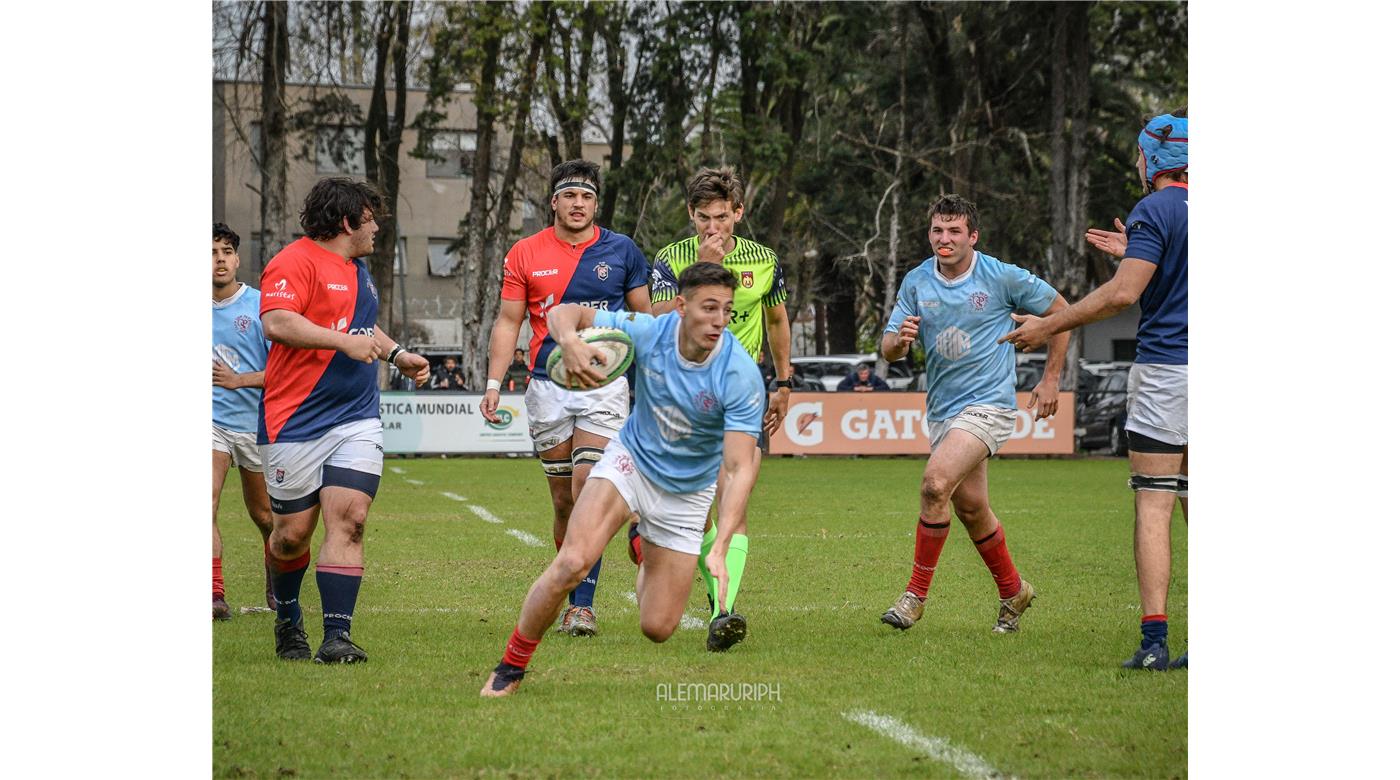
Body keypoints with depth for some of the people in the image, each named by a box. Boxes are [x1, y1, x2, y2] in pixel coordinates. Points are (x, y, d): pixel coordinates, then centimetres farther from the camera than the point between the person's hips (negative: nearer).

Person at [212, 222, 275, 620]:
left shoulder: (260, 306, -9)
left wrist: (239, 380, -21)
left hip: (256, 422, -1)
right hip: (211, 419, 1)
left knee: (261, 512, 14)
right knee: (206, 502, -21)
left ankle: (275, 574, 44)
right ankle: (215, 594, -23)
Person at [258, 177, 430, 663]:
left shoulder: (357, 269, 20)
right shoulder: (296, 261, -10)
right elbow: (276, 322, -26)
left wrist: (396, 355, 31)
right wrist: (344, 342, -25)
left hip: (357, 419, 7)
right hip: (296, 422, -7)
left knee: (348, 520, -10)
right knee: (292, 533, 3)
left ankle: (336, 637, -12)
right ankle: (288, 621, 28)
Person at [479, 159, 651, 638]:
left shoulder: (621, 251, 2)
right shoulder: (525, 254, 4)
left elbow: (644, 316, 9)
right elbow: (508, 321, 7)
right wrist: (494, 383, -2)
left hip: (604, 384, -2)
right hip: (548, 387, 2)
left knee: (588, 490, -14)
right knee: (563, 500, 6)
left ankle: (583, 604, -14)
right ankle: (572, 594, 20)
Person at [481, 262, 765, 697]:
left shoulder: (742, 376, -27)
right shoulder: (649, 333, -20)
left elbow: (741, 469, -29)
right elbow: (565, 313, -10)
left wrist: (720, 549, -41)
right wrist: (570, 341, -36)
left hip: (687, 492, 0)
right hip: (632, 460, 0)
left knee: (657, 629, 0)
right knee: (572, 563, -26)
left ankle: (649, 561, 38)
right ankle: (511, 666, -5)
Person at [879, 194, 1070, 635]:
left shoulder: (1003, 277, -8)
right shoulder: (916, 283, 2)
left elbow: (1059, 310, 5)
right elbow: (888, 350, 4)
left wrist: (1051, 379, 3)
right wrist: (899, 340, -22)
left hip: (987, 404, -6)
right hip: (942, 410, 6)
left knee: (935, 484, -24)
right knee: (970, 508, 11)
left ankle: (916, 594, -15)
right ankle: (1013, 592, 34)